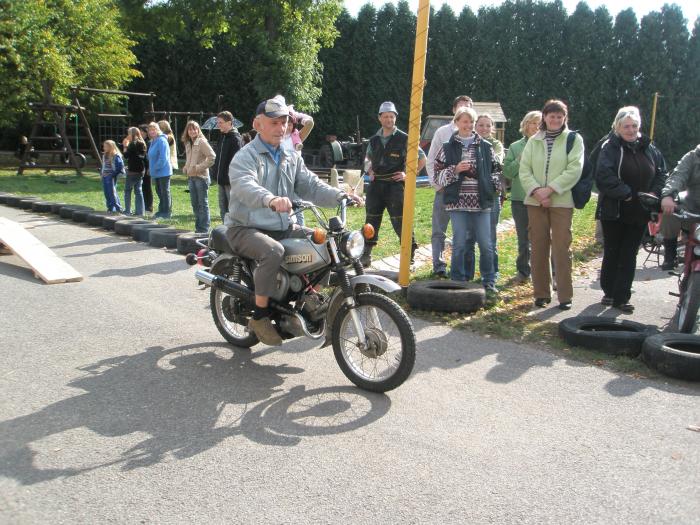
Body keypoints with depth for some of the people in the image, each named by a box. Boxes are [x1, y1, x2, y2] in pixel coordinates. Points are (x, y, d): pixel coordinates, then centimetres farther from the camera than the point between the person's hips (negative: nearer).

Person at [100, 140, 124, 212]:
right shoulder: (105, 155, 14)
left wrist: (114, 174, -17)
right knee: (106, 193, 9)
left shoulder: (116, 155, -12)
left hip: (111, 177, -8)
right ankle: (110, 207, 18)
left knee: (112, 192, -7)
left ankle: (117, 207, -1)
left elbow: (120, 166, -15)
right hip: (104, 177, 8)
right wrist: (101, 172, 12)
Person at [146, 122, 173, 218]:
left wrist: (156, 168, -16)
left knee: (165, 192, -3)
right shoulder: (152, 142, 13)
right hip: (156, 173, 10)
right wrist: (152, 169, 11)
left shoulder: (162, 141, -16)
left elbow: (163, 158, -22)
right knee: (159, 192, 16)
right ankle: (161, 210, 27)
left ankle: (167, 212, 3)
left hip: (163, 172, -10)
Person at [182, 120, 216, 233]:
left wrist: (198, 168, -16)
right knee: (195, 204, 12)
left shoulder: (202, 142, -8)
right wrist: (185, 168, 9)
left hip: (201, 177, -8)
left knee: (203, 204, -3)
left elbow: (212, 157, -16)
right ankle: (198, 228, 20)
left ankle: (204, 229, 2)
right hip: (191, 177, 8)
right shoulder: (187, 144, 15)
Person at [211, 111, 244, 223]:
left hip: (231, 181, -9)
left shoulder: (235, 139, -13)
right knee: (223, 209, 14)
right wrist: (215, 171, 13)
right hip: (222, 180, 9)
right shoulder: (222, 137, 14)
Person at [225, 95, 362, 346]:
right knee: (273, 251, -36)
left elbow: (311, 186, 6)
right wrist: (271, 200, -52)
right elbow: (246, 187, -30)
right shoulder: (244, 157, -9)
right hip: (247, 229, -7)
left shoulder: (292, 158, 15)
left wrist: (340, 196, -13)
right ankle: (260, 315, -20)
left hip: (283, 227, 7)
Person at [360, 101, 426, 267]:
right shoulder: (374, 140, 12)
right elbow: (367, 158, 32)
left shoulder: (404, 139, -3)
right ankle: (366, 255, 18)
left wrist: (408, 175, -3)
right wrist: (370, 171, 14)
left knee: (400, 222, -6)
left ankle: (409, 258, 3)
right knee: (371, 221, 9)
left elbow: (422, 158, 2)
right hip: (375, 185, 5)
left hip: (395, 185, -5)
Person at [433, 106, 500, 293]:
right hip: (458, 201, -1)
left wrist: (493, 186, 3)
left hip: (481, 201, 2)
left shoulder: (485, 147, 10)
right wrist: (455, 170, -10)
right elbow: (438, 174, 4)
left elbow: (496, 169, 18)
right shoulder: (447, 148, 6)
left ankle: (489, 281, 14)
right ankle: (458, 281, 13)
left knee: (486, 244, 2)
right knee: (459, 244, 0)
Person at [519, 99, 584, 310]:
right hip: (535, 201, 3)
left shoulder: (574, 139, 2)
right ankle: (541, 293, 16)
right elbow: (524, 170, 3)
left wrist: (550, 189, -16)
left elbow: (574, 170, -8)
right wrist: (536, 190, -13)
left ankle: (565, 295, 4)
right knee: (538, 247, 6)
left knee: (561, 248, -4)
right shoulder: (533, 141, 10)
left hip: (562, 201, -3)